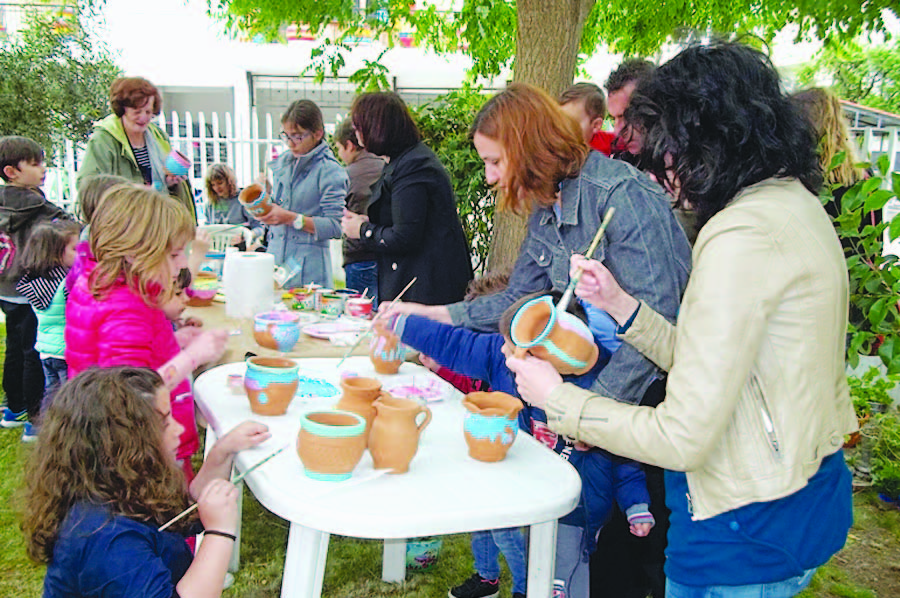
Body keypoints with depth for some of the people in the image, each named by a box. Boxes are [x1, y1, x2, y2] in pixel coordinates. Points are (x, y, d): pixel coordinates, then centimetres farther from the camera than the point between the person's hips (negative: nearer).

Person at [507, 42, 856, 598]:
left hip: (748, 531, -9)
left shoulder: (742, 237, -25)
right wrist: (621, 304, 6)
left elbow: (683, 437, -24)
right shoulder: (797, 203, 6)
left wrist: (555, 397, -13)